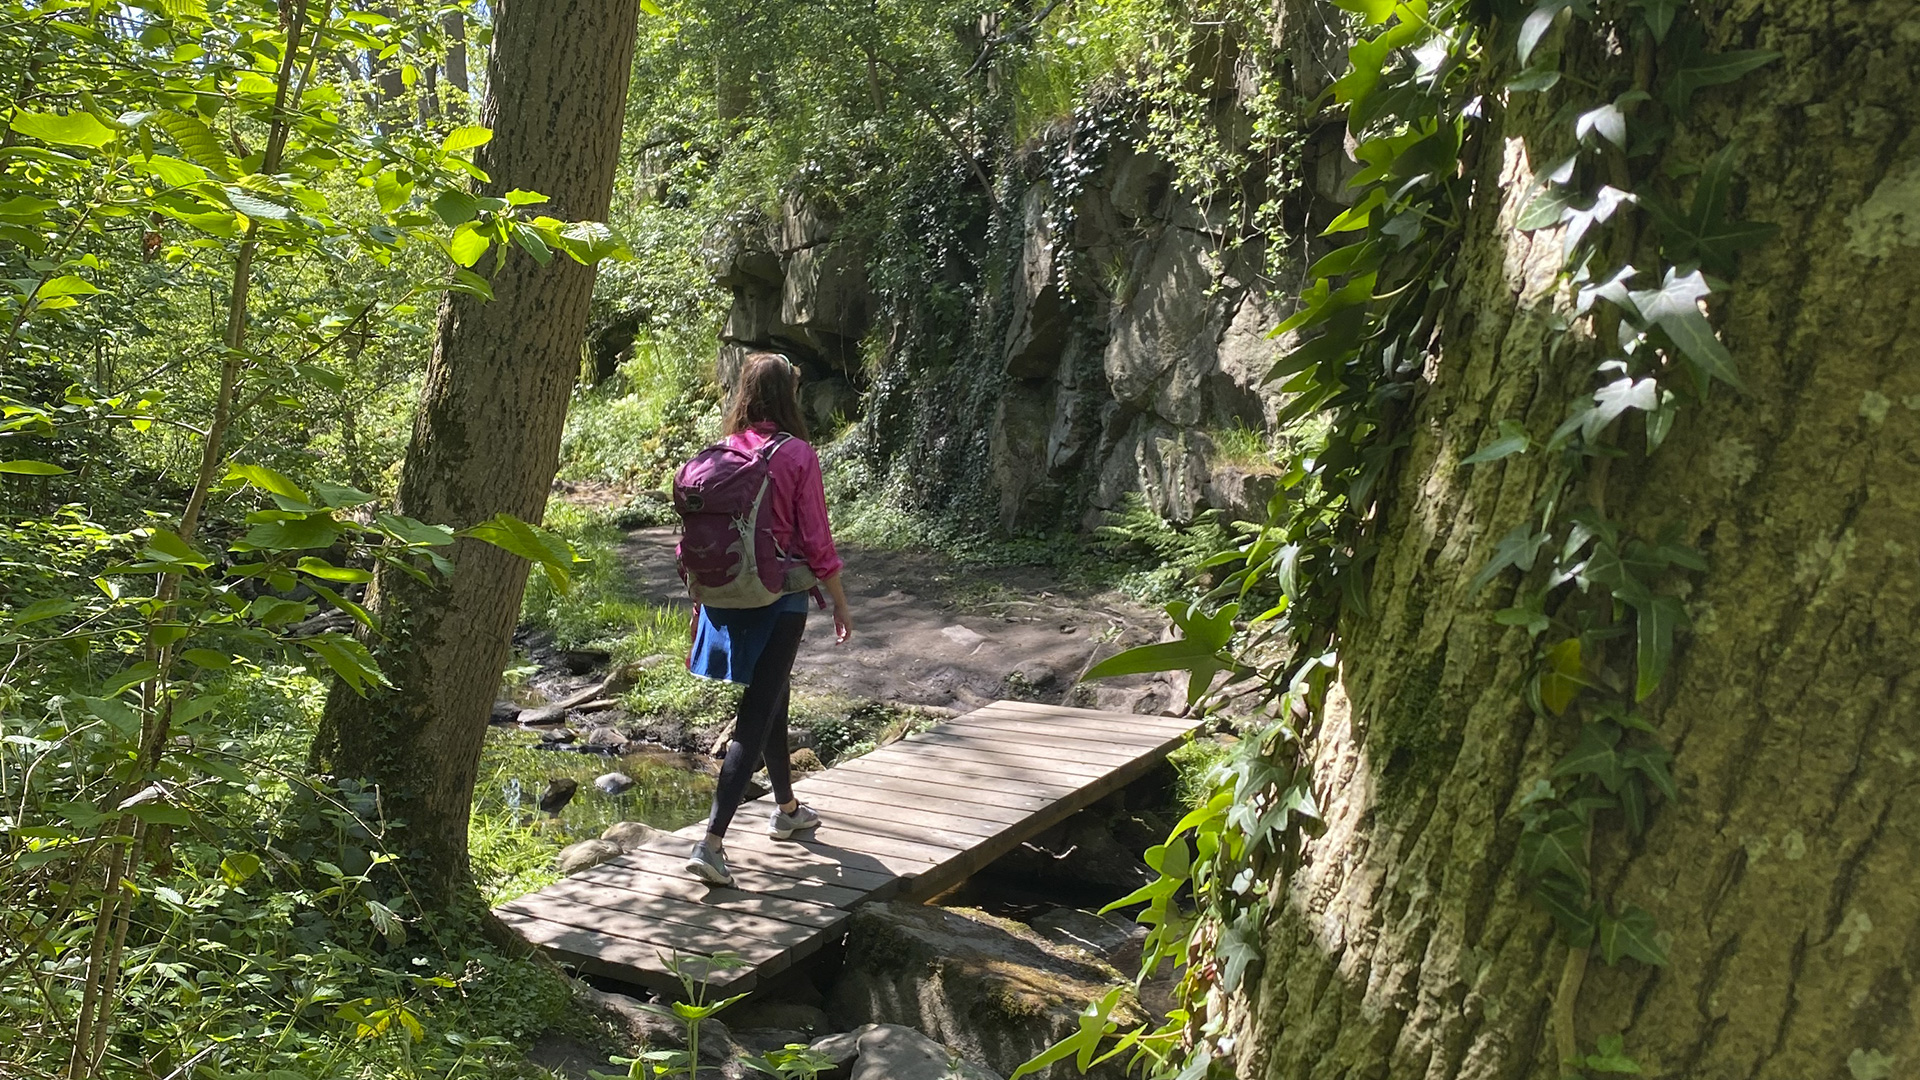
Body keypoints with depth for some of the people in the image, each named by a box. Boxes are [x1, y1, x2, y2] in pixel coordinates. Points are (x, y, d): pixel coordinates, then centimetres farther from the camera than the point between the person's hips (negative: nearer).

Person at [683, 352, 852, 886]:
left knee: (772, 699, 24)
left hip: (727, 596, 6)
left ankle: (787, 810, 41)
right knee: (755, 719, -3)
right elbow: (816, 541, -10)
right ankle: (710, 843, -10)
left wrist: (699, 608, 15)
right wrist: (840, 602, 2)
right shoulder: (797, 455, -12)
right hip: (780, 600, -6)